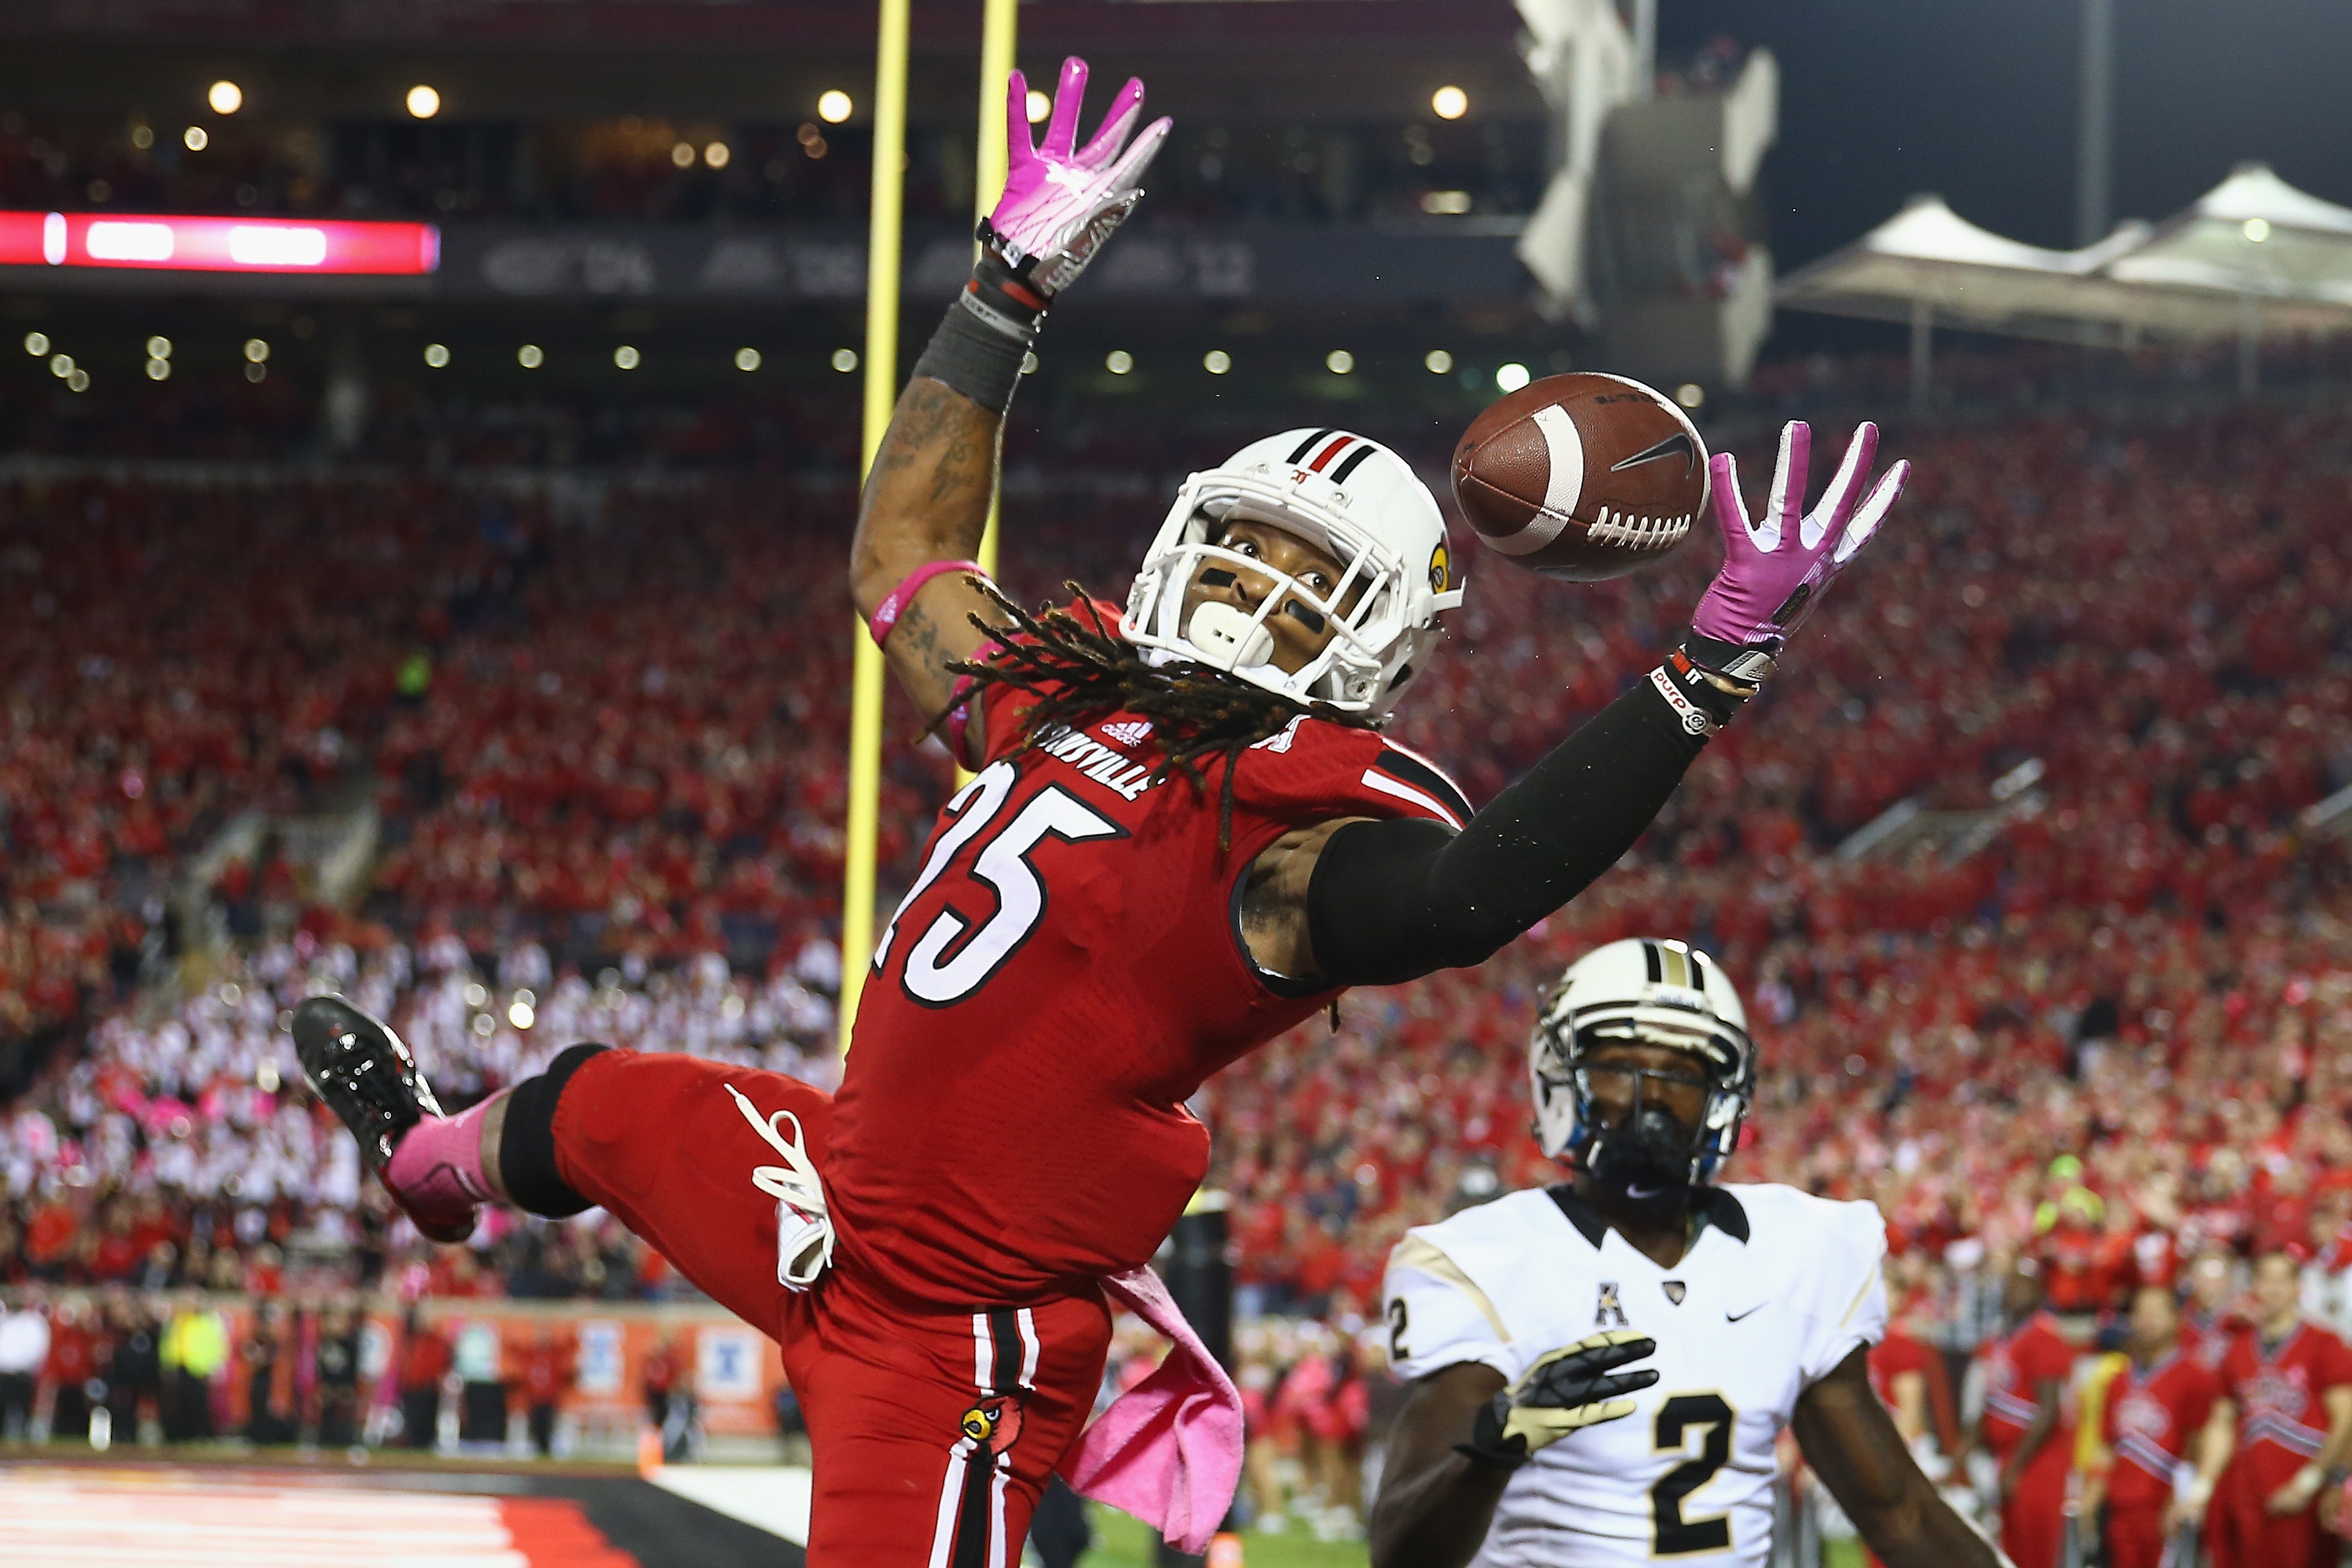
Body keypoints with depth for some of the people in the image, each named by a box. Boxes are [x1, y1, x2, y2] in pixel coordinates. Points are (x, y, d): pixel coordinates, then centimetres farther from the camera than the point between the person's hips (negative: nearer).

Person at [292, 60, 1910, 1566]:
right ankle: (436, 1152, 71)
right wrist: (1014, 284, 23)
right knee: (593, 1107, 34)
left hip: (945, 1333, -9)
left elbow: (1456, 892, -44)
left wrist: (1713, 672, -51)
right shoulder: (1070, 688, 5)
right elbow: (903, 555, 23)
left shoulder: (1301, 833, -22)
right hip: (845, 1182, 9)